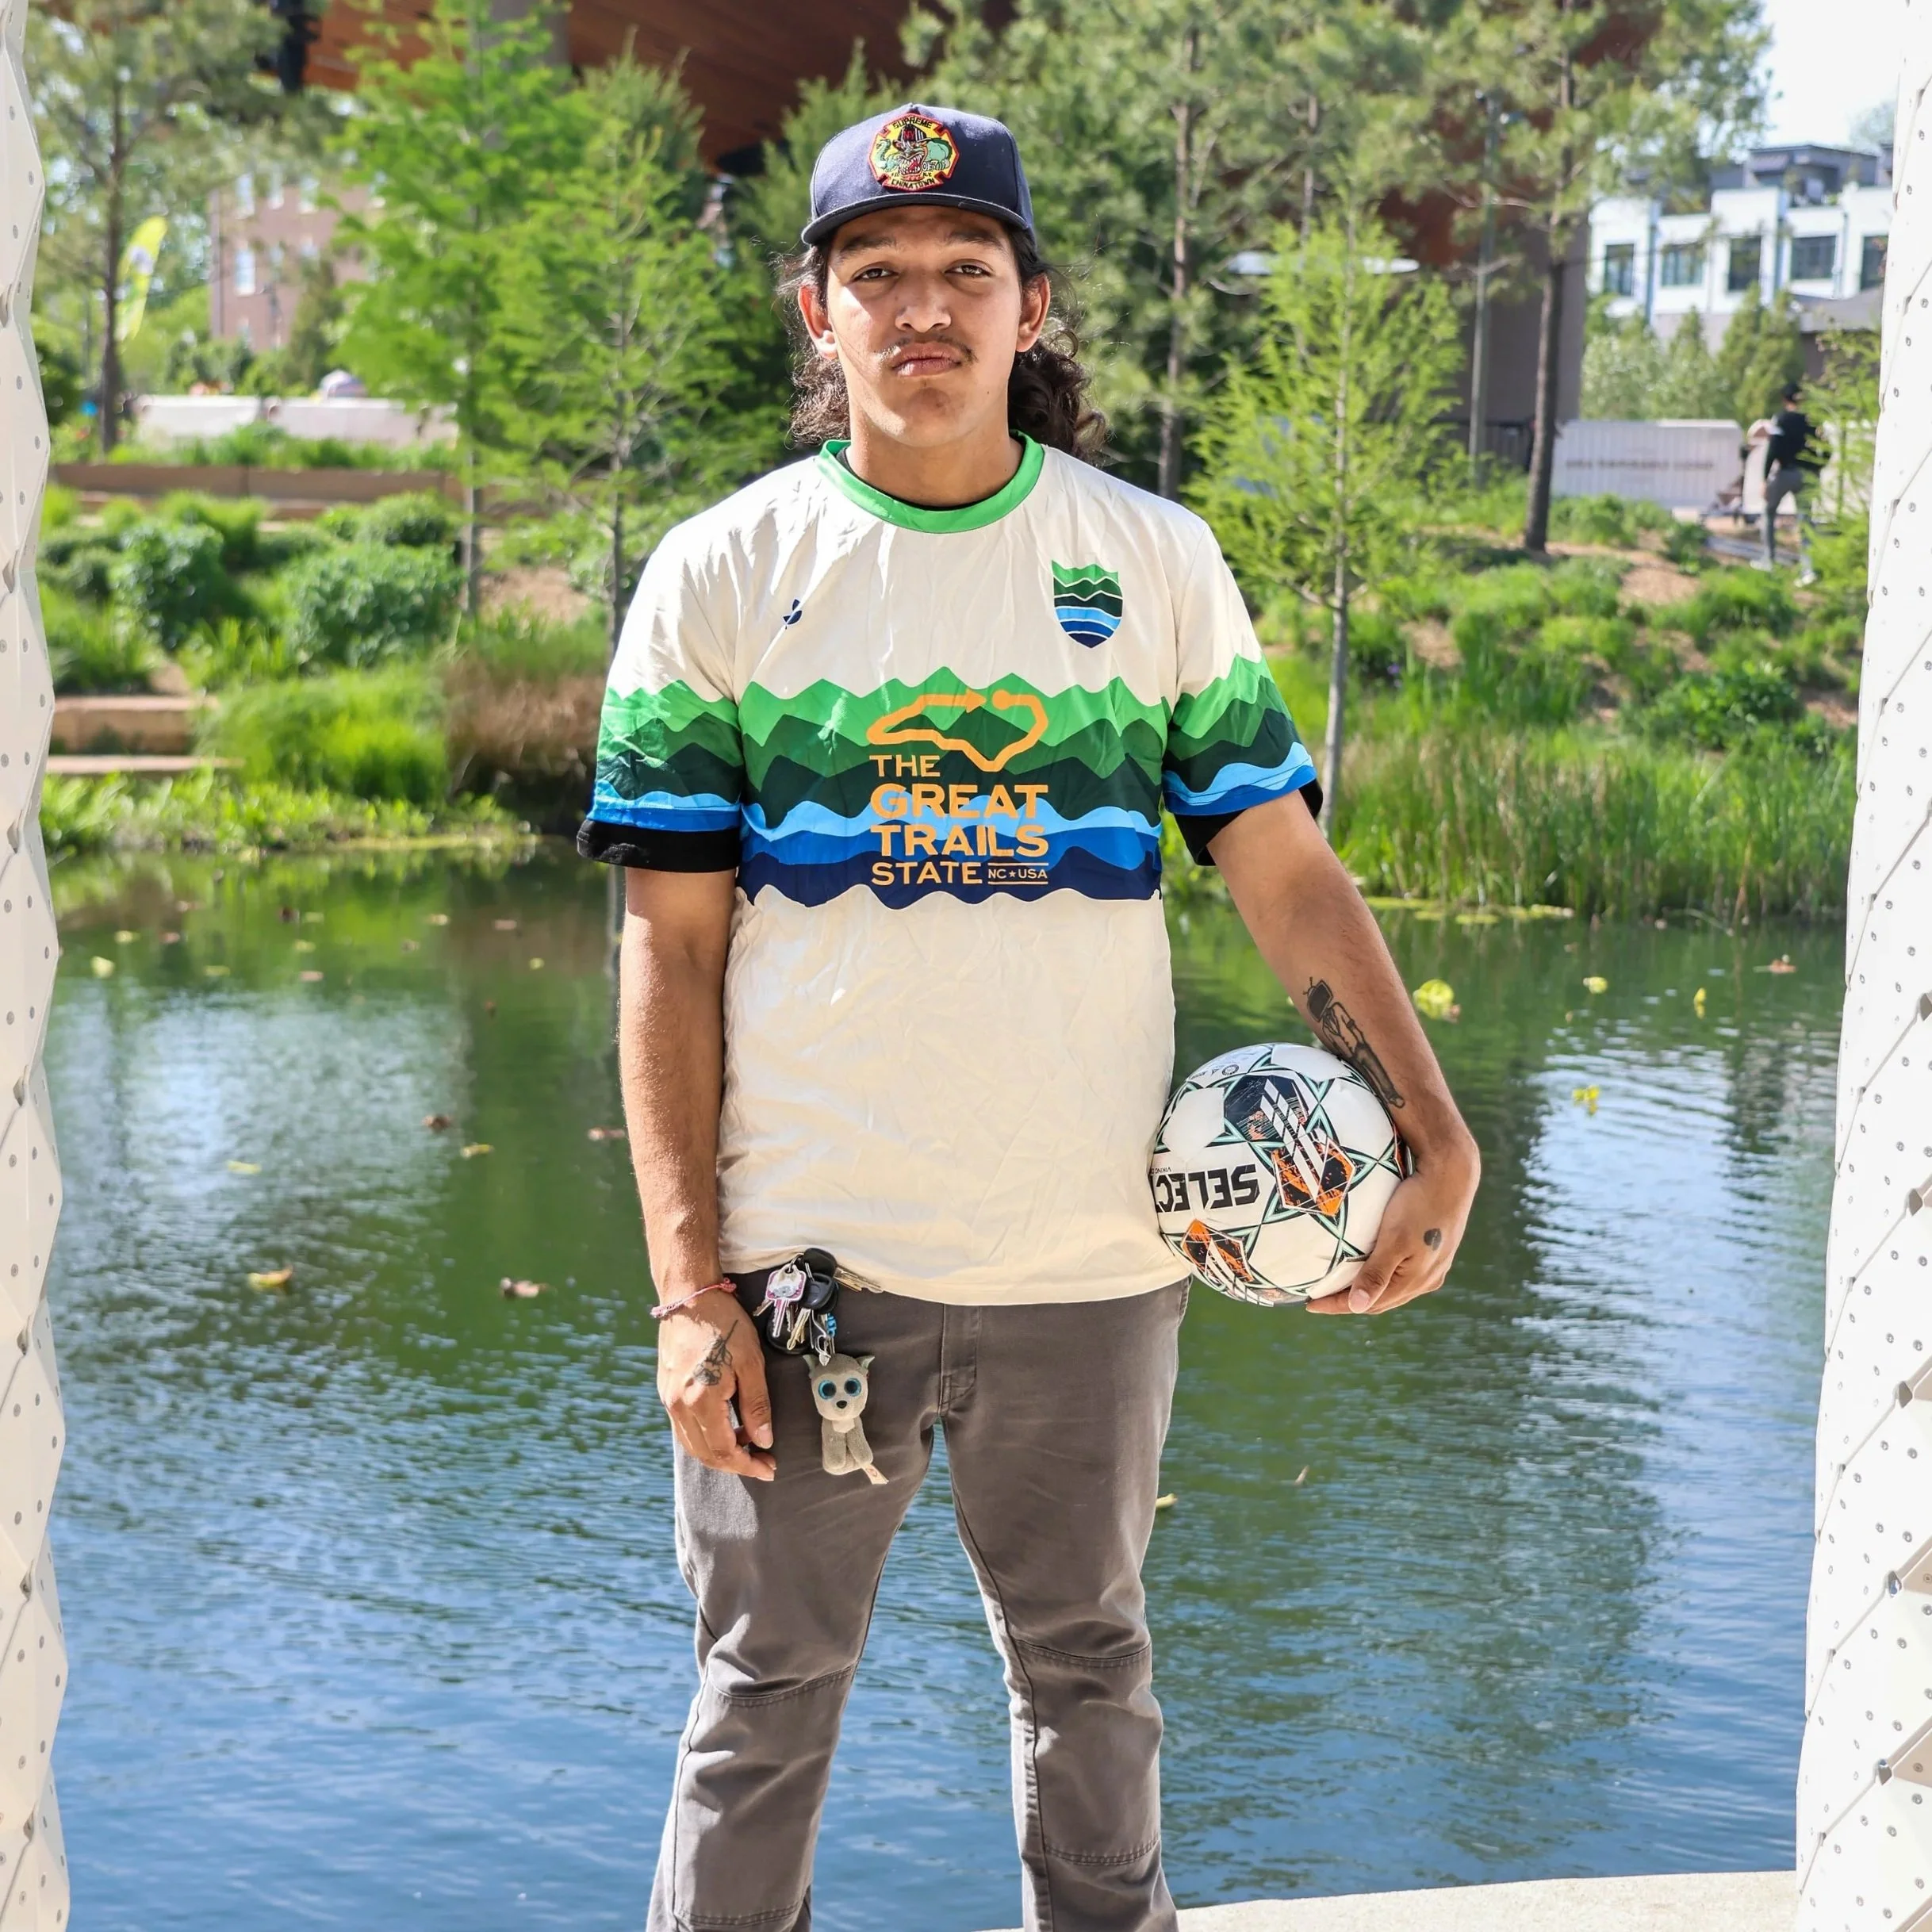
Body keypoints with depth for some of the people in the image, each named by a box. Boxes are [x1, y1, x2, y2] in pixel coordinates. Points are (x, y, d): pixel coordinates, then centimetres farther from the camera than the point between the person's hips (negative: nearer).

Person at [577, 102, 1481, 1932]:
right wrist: (688, 1283, -7)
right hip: (805, 1261, -1)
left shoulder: (1155, 562, 4)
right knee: (766, 1695, 8)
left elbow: (1289, 875, 4)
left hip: (1091, 1260, 1)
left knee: (1089, 1673, 16)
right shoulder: (720, 574, 1)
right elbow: (670, 947, -1)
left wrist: (1437, 1141, -8)